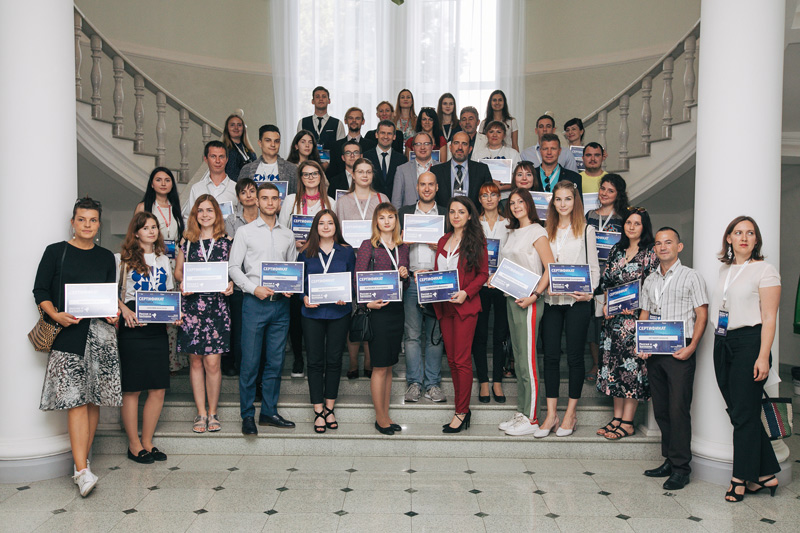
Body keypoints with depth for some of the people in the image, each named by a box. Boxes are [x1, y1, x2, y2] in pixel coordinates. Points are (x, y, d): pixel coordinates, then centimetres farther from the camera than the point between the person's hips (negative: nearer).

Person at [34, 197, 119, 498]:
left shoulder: (106, 257, 16)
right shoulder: (55, 252, 6)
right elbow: (40, 291, 4)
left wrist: (114, 313, -2)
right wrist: (56, 315, -13)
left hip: (101, 333, 4)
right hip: (68, 334, -3)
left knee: (94, 399, 3)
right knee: (75, 399, -11)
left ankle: (82, 460, 15)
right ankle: (82, 471, -14)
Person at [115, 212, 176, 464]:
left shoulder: (164, 260, 17)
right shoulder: (123, 259, 3)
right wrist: (125, 310, -17)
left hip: (158, 328, 5)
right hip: (132, 328, -5)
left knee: (158, 389, 4)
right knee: (131, 388, 1)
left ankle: (147, 442, 17)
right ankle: (134, 445, 11)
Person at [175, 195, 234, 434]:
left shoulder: (226, 242, 6)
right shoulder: (187, 241, 9)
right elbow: (178, 271, 14)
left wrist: (230, 285, -10)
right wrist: (182, 283, -6)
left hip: (216, 305, -1)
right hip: (191, 305, 1)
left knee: (212, 362, -3)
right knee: (195, 361, 5)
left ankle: (213, 412, 13)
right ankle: (201, 413, 16)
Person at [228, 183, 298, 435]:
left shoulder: (288, 235, 13)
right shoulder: (245, 232, 4)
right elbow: (233, 267, 1)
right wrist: (254, 288, -12)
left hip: (281, 303, 3)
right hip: (254, 302, -3)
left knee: (276, 361, 7)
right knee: (250, 361, -3)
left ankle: (269, 412, 18)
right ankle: (248, 415, 8)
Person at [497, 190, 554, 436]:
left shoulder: (537, 231, -7)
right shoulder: (512, 233, 18)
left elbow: (550, 268, -13)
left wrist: (535, 295, -21)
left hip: (527, 301, -8)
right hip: (511, 298, 8)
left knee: (527, 360, -7)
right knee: (518, 359, 11)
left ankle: (531, 419, -1)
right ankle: (521, 413, 18)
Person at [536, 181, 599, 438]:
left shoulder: (586, 230, 4)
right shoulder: (547, 231, 13)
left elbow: (594, 268, 4)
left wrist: (589, 292, -11)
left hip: (577, 301, -3)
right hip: (551, 301, 3)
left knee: (574, 356, 2)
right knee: (550, 355, 1)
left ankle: (570, 414, 11)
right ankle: (551, 414, 8)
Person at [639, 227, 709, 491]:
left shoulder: (691, 276, 0)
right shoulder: (650, 280, 15)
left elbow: (702, 315, -4)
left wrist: (691, 347, -15)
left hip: (680, 352, -5)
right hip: (654, 351, 5)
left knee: (679, 409, -7)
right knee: (660, 409, 9)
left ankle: (681, 467, 1)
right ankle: (669, 461, 20)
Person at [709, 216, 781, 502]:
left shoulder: (765, 270, -3)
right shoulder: (724, 269, 15)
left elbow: (769, 318, -9)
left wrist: (763, 356, -15)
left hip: (749, 342, -6)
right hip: (722, 343, 6)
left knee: (745, 413, -2)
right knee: (737, 411, 7)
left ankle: (741, 478, 10)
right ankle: (767, 473, 19)